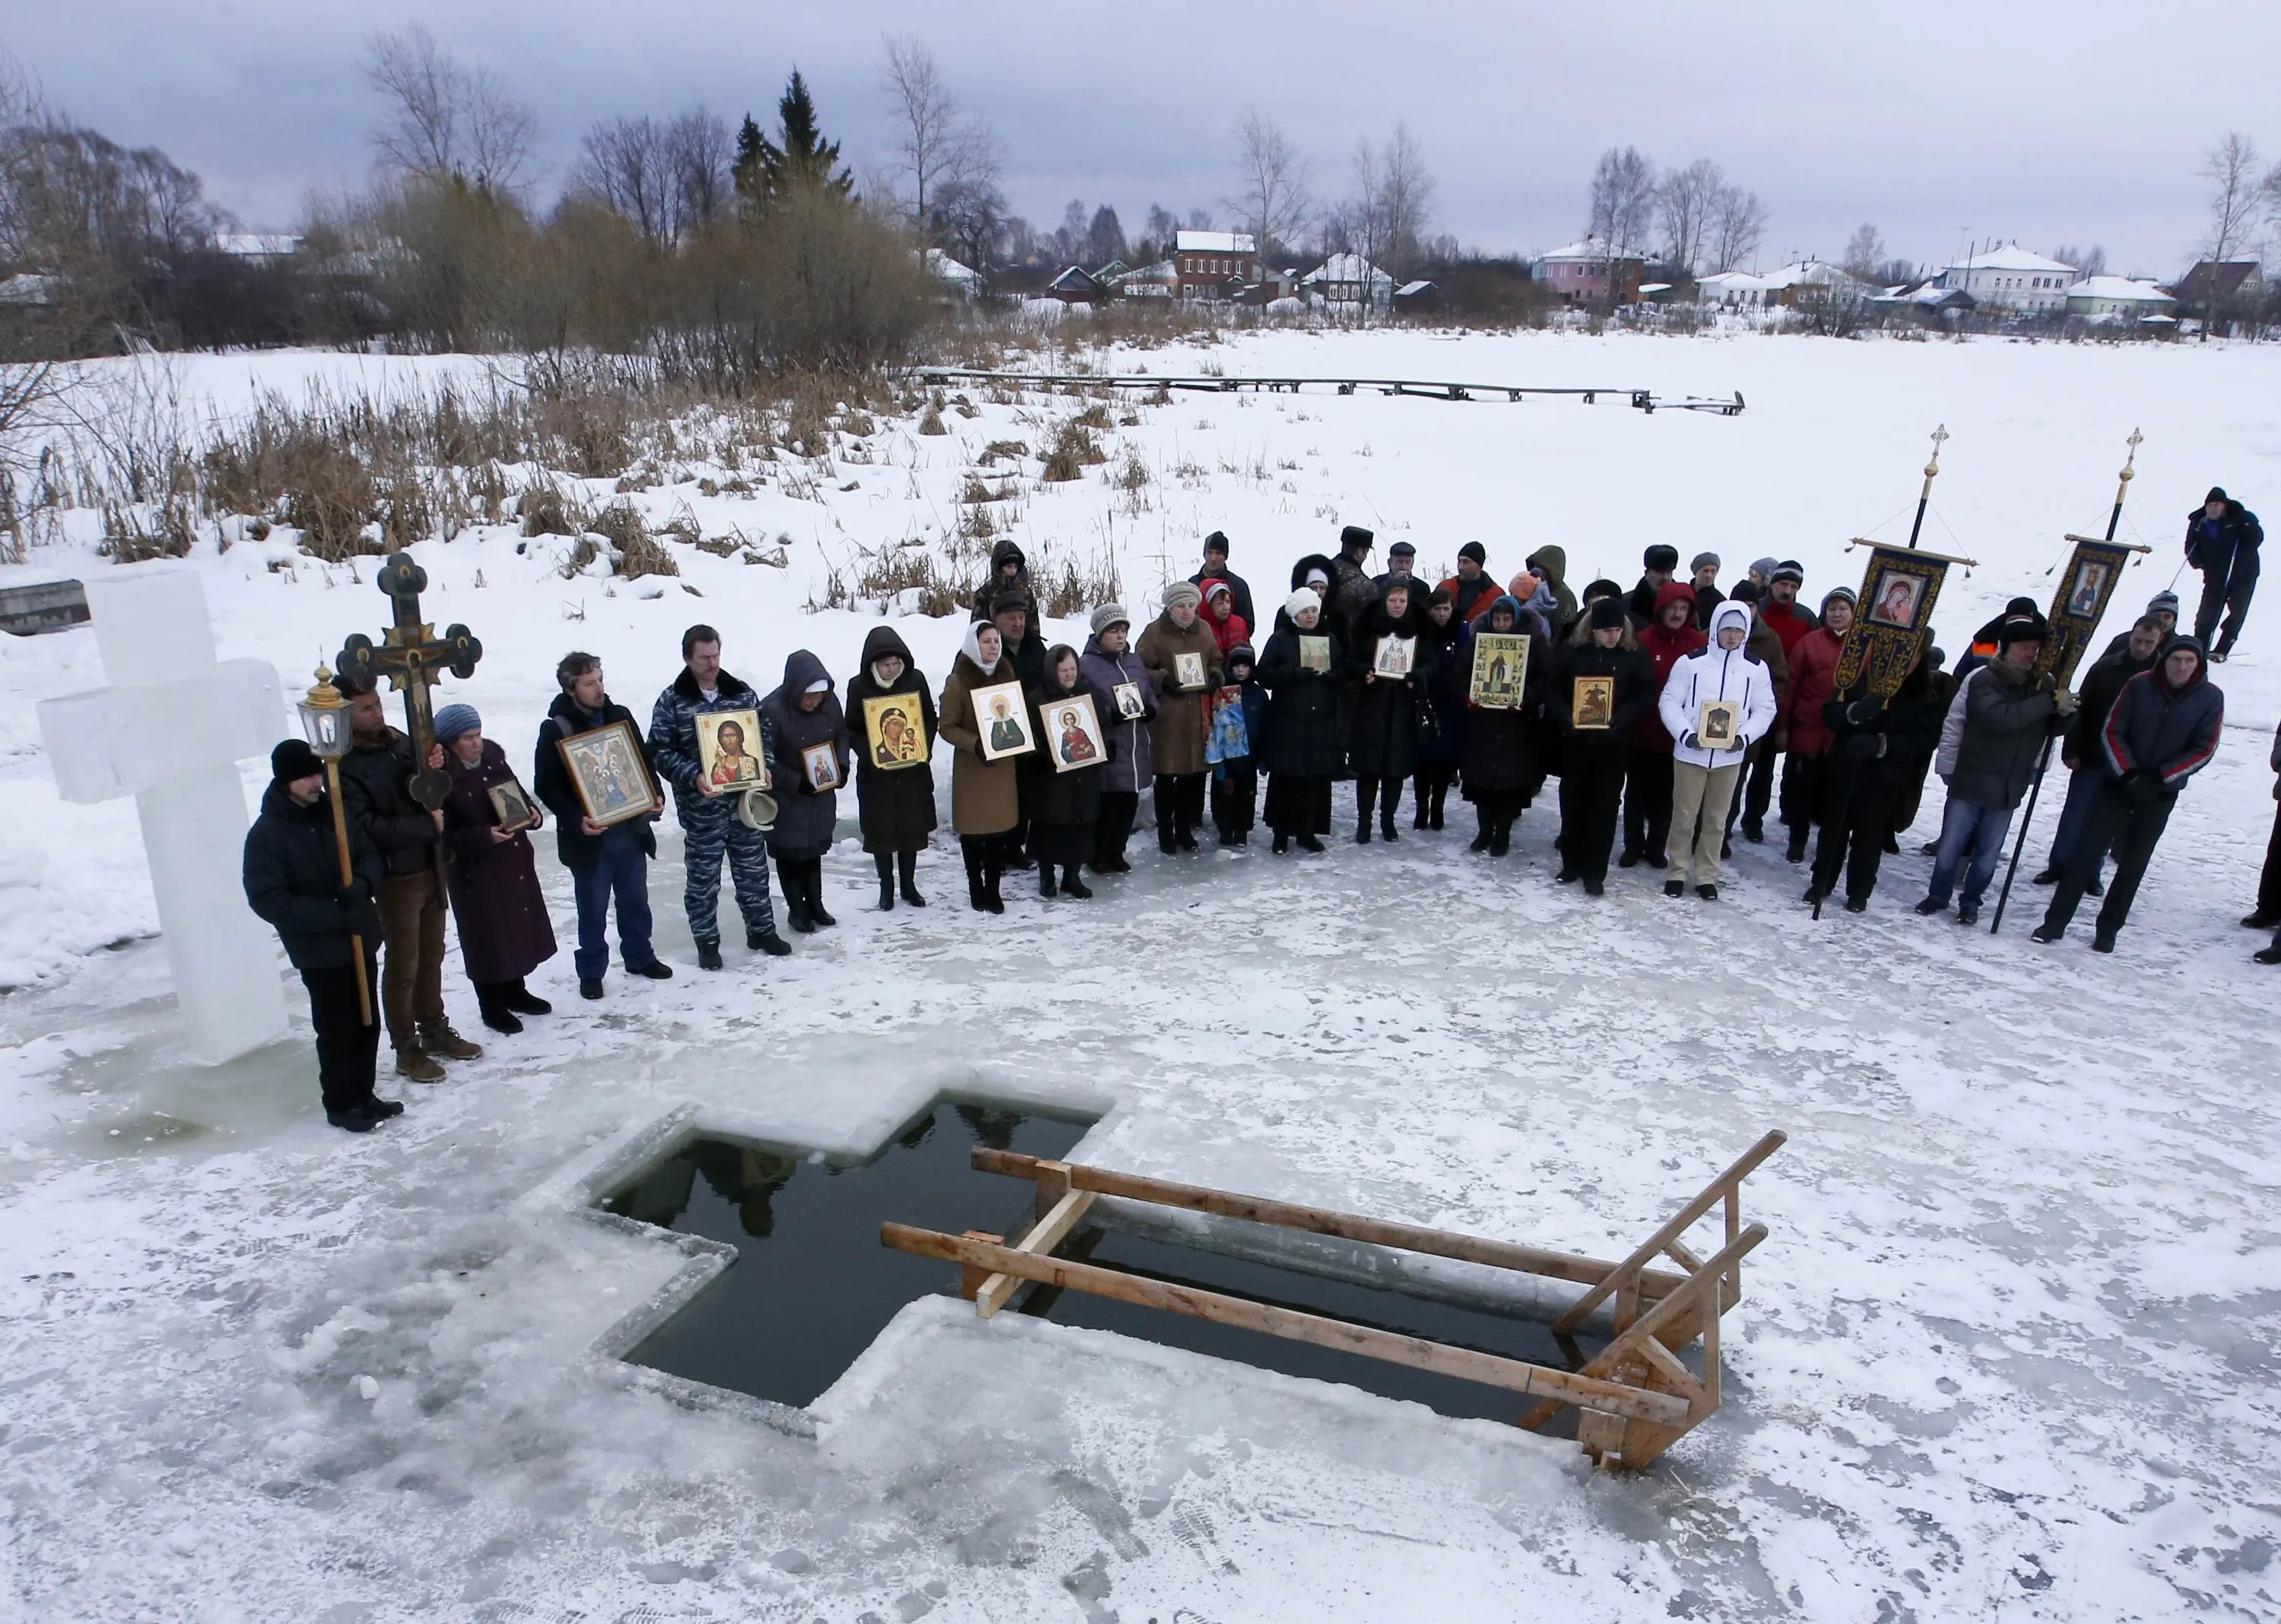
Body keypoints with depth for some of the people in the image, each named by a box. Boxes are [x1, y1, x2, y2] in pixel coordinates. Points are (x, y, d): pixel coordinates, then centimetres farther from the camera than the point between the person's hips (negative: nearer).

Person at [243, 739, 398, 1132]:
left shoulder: (334, 814, 3)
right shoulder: (266, 835, -14)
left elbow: (371, 855, 10)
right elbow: (268, 900, -19)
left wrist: (362, 883, -14)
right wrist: (336, 917, -24)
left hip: (361, 940, 6)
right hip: (319, 951, -6)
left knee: (367, 1024, 14)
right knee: (336, 1030, 4)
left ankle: (363, 1095, 29)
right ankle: (340, 1104, 20)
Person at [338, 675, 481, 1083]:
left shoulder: (397, 740, 1)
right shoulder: (344, 766, -18)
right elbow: (366, 827, -25)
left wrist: (434, 768, -13)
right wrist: (427, 825, -21)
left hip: (430, 866, 7)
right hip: (395, 876, -7)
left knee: (431, 954, 19)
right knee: (403, 965, 5)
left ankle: (435, 1030, 36)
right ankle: (406, 1050, 19)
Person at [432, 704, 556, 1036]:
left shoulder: (493, 757, 2)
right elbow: (445, 835, -19)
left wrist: (532, 813, -4)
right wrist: (485, 836, -28)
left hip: (514, 858, 7)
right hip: (473, 869, -7)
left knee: (520, 924, 16)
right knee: (486, 934, 3)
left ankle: (514, 991, 34)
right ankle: (491, 1006, 18)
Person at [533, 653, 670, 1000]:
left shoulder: (621, 716, 3)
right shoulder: (555, 730, -11)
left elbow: (644, 761, 12)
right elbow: (545, 787, -11)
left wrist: (656, 795, -5)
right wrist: (576, 819, -24)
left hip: (631, 829, 4)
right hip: (588, 837, -4)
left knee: (635, 901, 18)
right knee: (593, 909, 8)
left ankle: (639, 956, 35)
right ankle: (591, 971, 23)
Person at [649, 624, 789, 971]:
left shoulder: (742, 693, 5)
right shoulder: (671, 701, -6)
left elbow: (764, 735, 12)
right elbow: (660, 752, -8)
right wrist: (693, 777, -22)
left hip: (746, 801, 3)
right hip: (702, 808, -3)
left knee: (754, 871, 15)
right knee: (703, 879, 8)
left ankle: (762, 931, 31)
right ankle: (707, 942, 22)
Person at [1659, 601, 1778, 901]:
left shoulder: (1757, 668, 1)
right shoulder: (1690, 662, -5)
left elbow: (1766, 709, 5)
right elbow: (1669, 702, -4)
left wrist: (1745, 736, -12)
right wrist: (1685, 733, -18)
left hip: (1730, 756, 2)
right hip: (1691, 752, -2)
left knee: (1716, 818, 10)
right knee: (1684, 815, 5)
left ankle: (1707, 876, 20)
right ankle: (1676, 872, 18)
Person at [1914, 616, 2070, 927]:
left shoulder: (2043, 684, 4)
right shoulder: (1984, 680, -11)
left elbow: (2050, 728, 12)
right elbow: (2002, 717, -26)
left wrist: (2064, 713, -10)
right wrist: (2050, 703, -28)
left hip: (2009, 788, 4)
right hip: (1971, 781, -4)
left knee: (1988, 853, 10)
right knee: (1951, 846, 4)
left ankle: (1971, 901, 26)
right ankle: (1939, 895, 22)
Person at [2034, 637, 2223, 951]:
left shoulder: (2210, 698, -6)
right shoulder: (2139, 685, -8)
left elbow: (2203, 750, -6)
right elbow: (2112, 732, -5)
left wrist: (2158, 777, -15)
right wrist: (2129, 775, -15)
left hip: (2161, 794, 1)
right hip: (2118, 783, 0)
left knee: (2133, 865, 6)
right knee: (2086, 852, -2)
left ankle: (2108, 929, 17)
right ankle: (2055, 921, 2)